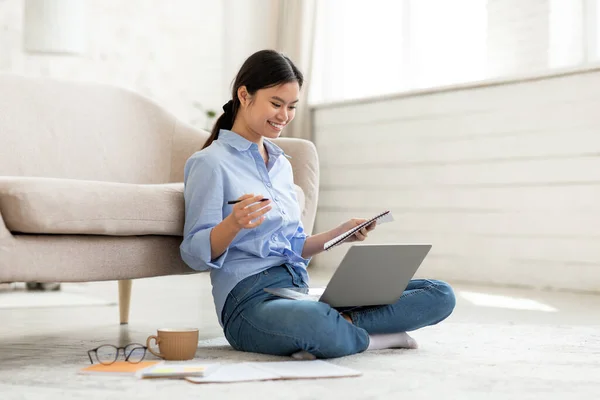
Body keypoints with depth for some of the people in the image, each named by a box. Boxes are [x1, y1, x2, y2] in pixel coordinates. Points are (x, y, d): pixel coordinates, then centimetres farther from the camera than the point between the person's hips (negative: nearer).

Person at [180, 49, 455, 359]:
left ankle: (344, 324, -23)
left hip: (301, 292, 7)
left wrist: (340, 234, 8)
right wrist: (233, 223, -26)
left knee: (440, 296, -7)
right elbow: (196, 255, -7)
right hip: (252, 302, -7)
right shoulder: (210, 163, -1)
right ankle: (376, 337, -16)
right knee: (316, 325, -44)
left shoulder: (282, 164, 22)